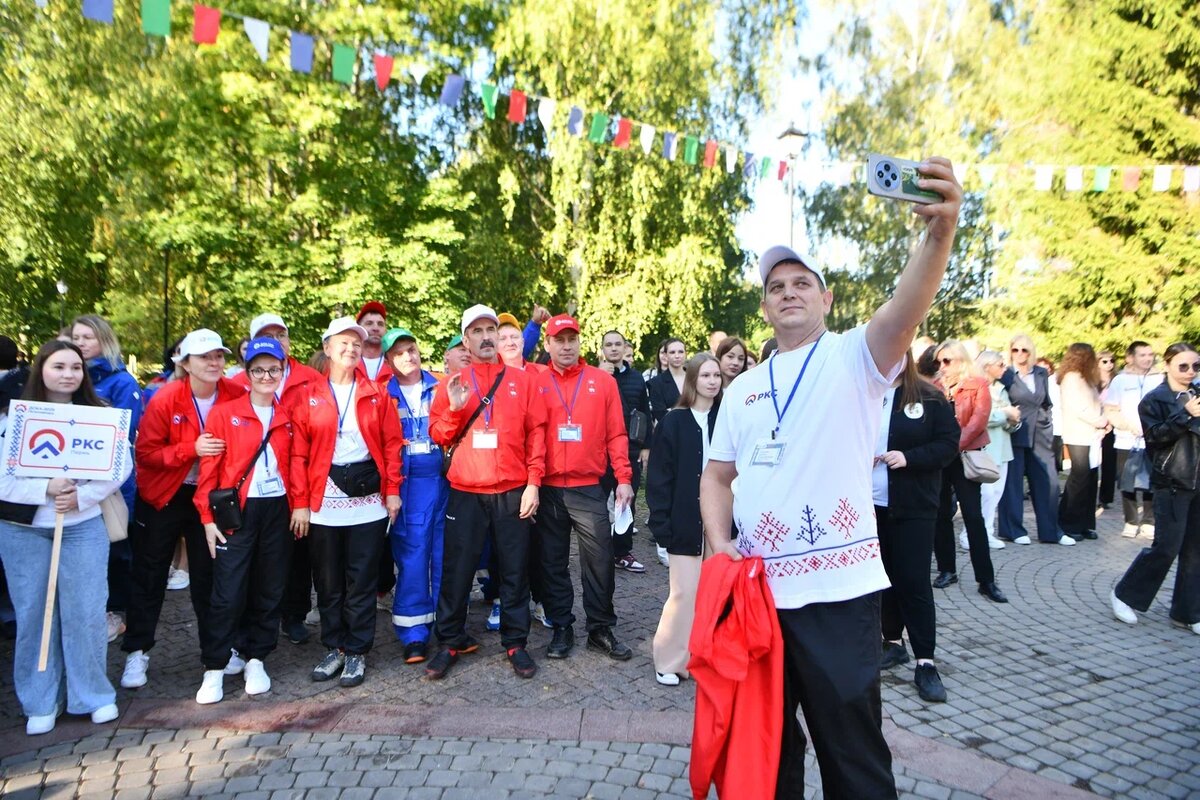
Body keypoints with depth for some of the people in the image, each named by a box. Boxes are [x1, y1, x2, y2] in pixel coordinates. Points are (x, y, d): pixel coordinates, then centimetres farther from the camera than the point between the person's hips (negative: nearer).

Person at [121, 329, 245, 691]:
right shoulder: (164, 400, -16)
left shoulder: (237, 396, -12)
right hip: (163, 497, -1)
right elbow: (145, 452, -15)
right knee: (149, 575, 8)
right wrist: (192, 448, -29)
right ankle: (137, 652, 20)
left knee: (207, 573, 11)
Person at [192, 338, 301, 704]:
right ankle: (214, 669, 13)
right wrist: (208, 515, -8)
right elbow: (209, 466, -4)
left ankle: (255, 659, 25)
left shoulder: (288, 418, 7)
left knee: (269, 589, 10)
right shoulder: (224, 413, -2)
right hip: (237, 511, -3)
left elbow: (295, 465, 10)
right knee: (229, 592, -2)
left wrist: (299, 505, 2)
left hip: (277, 511, 3)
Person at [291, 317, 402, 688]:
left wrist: (393, 490, -4)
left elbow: (392, 444, 3)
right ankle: (333, 649, 27)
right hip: (323, 501, 0)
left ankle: (357, 653, 19)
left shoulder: (376, 394, 4)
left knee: (362, 581, 6)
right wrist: (300, 502, -6)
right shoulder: (309, 396, 1)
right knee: (328, 581, 11)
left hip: (367, 500, 0)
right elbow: (299, 452, -2)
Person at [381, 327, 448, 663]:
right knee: (411, 555, 0)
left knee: (446, 552, 7)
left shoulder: (439, 388, 8)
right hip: (405, 483, -2)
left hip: (442, 478, 2)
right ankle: (414, 633, 11)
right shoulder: (383, 395, 4)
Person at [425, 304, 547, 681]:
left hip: (513, 492, 0)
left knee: (515, 570, 8)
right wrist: (454, 409, -14)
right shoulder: (453, 384, 7)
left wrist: (533, 482, -5)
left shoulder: (521, 380, 5)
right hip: (465, 493, 0)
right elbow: (438, 436, 5)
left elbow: (536, 432, 2)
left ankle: (515, 642, 21)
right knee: (457, 570, 6)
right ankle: (450, 642, 22)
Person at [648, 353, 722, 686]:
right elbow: (660, 476, -3)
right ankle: (669, 660, 17)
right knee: (684, 593, 0)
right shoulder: (674, 421, -1)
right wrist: (661, 523, -9)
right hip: (685, 524, -2)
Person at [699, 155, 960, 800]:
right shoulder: (742, 389, 12)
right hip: (756, 589, 5)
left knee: (852, 748, 8)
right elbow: (717, 476, 15)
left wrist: (940, 234, -42)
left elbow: (903, 313, -24)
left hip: (838, 589, -4)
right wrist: (719, 543, -2)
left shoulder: (853, 358, -3)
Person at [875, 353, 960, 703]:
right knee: (883, 576, 12)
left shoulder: (930, 398, -3)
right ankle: (893, 641, 29)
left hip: (913, 505, -3)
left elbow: (949, 443, -4)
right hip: (871, 503, 3)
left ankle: (925, 662, 6)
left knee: (913, 581, -2)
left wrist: (908, 458, -18)